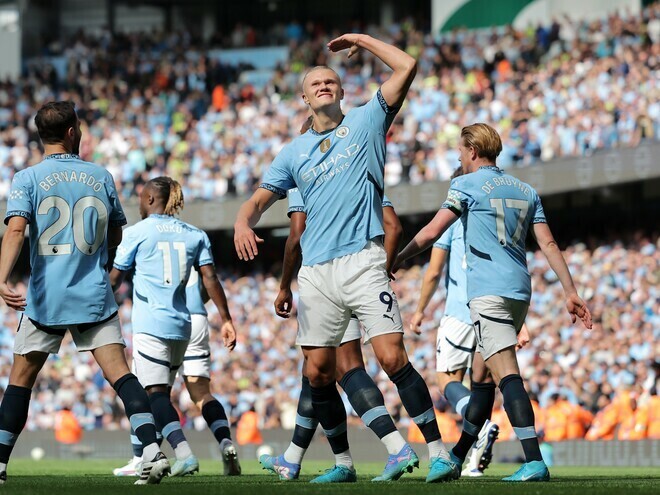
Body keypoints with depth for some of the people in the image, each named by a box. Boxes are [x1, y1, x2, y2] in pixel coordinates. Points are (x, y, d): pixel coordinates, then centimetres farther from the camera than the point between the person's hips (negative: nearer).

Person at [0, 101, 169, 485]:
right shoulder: (101, 176, 7)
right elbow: (116, 237, 15)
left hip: (44, 299, -1)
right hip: (95, 296, 1)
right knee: (120, 373, -5)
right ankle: (152, 450, -20)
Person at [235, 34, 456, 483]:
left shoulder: (365, 122, 9)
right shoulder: (294, 152, 18)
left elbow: (407, 67, 2)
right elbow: (260, 199, 15)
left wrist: (361, 39, 10)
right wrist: (243, 223, -7)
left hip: (362, 261, -4)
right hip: (316, 273, 4)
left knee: (393, 358, -16)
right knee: (318, 374, 2)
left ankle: (438, 452, -13)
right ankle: (343, 462, 16)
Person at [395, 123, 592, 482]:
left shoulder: (467, 185, -2)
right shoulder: (526, 191, 16)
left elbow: (431, 232, -3)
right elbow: (548, 244, 10)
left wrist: (396, 261, 10)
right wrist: (570, 292, 7)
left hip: (488, 291, -8)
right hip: (520, 291, 8)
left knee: (507, 374, -16)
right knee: (480, 374, 18)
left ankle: (534, 462, -29)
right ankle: (457, 458, 27)